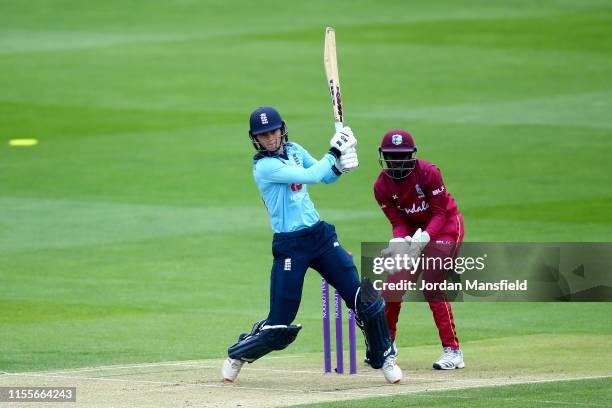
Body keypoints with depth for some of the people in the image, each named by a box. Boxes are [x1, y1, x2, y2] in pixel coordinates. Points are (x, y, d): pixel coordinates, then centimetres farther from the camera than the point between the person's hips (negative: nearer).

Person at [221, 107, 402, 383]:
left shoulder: (294, 150, 8)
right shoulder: (264, 166, -15)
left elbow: (326, 177, 18)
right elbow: (310, 176, -23)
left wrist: (342, 165, -3)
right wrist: (334, 152, -10)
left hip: (321, 236, 6)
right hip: (289, 246, -6)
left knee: (364, 298, -3)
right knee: (279, 325, -3)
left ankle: (384, 359, 13)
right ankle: (237, 355, 23)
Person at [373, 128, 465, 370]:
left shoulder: (428, 173, -24)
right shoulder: (382, 186, -11)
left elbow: (440, 213, -20)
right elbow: (399, 222, -9)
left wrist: (424, 238, -34)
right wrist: (398, 243, -30)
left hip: (445, 226, -5)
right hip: (413, 230, 5)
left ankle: (453, 351, -13)